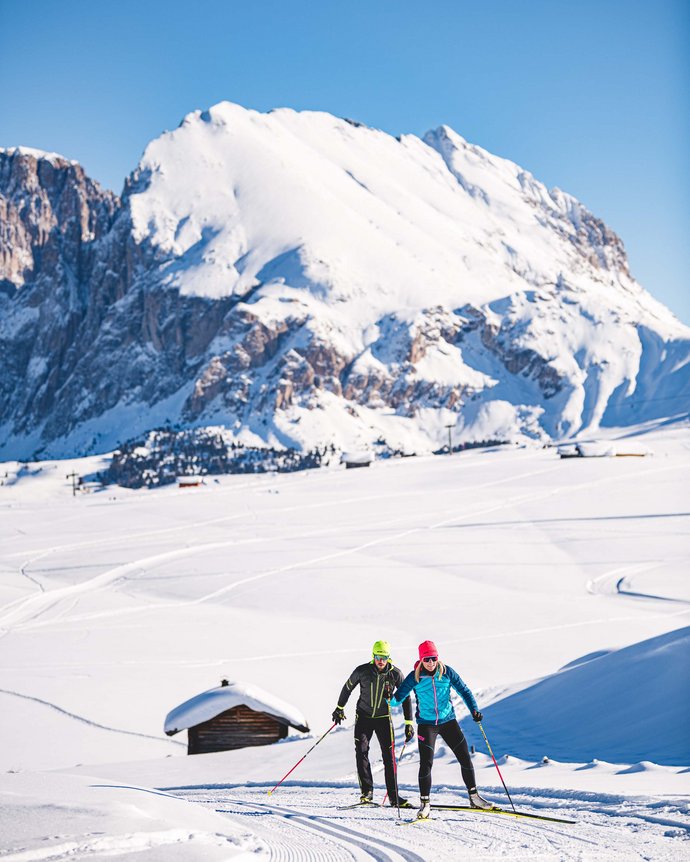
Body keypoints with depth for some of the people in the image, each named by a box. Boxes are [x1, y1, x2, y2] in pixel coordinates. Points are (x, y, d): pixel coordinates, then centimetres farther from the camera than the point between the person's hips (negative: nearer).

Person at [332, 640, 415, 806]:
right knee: (361, 751, -13)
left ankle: (393, 796, 1)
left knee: (389, 756, -4)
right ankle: (366, 792, -9)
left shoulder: (395, 673, -12)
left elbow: (405, 697, -3)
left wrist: (409, 723, -5)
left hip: (384, 718, 0)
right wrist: (339, 708, 14)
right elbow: (348, 688, 6)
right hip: (363, 717, 0)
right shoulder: (362, 671, -12)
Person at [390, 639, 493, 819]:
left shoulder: (446, 672, -5)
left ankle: (474, 797, 18)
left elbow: (464, 690, 0)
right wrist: (390, 698, -32)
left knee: (465, 758, 4)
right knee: (426, 763, -11)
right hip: (426, 724, -2)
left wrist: (474, 710, -13)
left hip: (448, 721, 2)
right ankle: (425, 803, 1)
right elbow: (398, 699, -9)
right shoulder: (415, 677, -9)